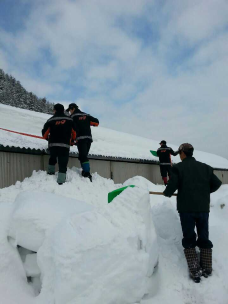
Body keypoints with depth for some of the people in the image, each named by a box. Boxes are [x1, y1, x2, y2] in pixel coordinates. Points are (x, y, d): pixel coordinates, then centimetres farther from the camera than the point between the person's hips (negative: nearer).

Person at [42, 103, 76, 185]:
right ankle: (61, 181, -8)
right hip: (65, 145, -1)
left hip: (53, 144, 1)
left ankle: (50, 172, 28)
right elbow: (74, 132, 14)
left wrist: (47, 138, 28)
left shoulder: (51, 120, 3)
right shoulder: (69, 120, 7)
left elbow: (44, 132, 5)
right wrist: (72, 141, 32)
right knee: (63, 164, -1)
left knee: (52, 159, 29)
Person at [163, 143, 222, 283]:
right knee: (204, 238, 16)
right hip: (203, 208, 4)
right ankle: (207, 269, 21)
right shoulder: (205, 167, 8)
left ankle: (195, 270, 5)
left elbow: (171, 186, -13)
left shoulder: (178, 167, -6)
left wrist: (167, 193, 9)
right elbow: (217, 183, 8)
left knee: (189, 239, 8)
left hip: (186, 208, -3)